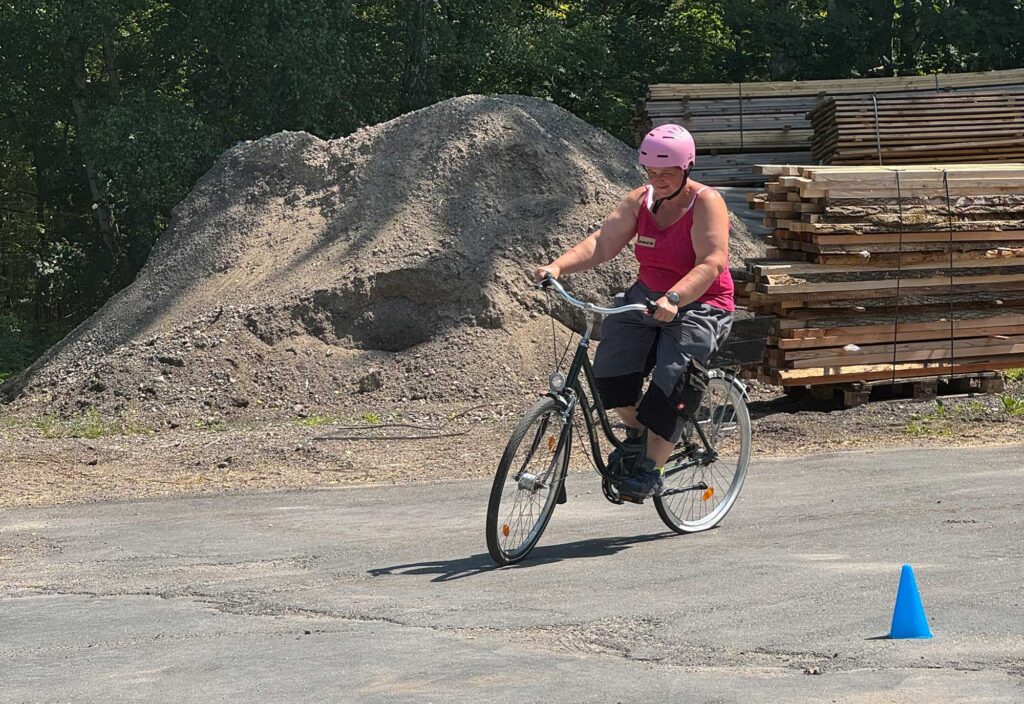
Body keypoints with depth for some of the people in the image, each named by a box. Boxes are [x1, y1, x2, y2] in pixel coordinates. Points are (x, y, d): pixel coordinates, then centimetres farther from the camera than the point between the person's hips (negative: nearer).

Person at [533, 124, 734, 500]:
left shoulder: (706, 202, -13)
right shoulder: (640, 200, 4)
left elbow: (711, 264, -25)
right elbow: (602, 242, -6)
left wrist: (674, 298, -41)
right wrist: (557, 266, -24)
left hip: (699, 305, -5)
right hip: (647, 298, 6)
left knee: (670, 381, -22)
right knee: (610, 365, -15)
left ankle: (651, 469, -10)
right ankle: (637, 432, 11)